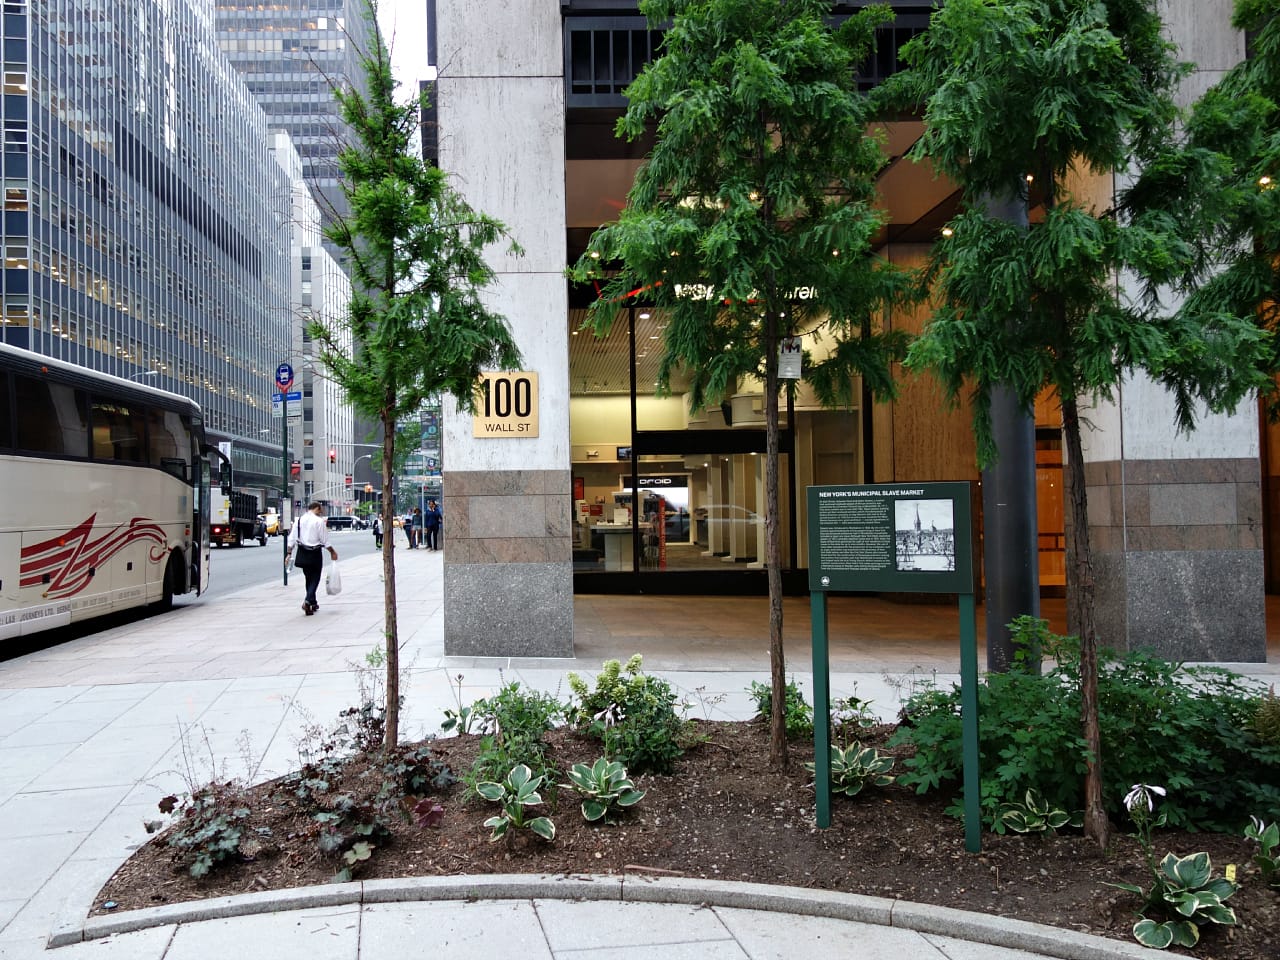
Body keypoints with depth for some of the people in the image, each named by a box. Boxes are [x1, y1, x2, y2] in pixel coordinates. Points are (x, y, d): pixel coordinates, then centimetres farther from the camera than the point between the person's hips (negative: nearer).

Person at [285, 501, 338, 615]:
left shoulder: (299, 520, 5)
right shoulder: (319, 521, -11)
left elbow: (292, 539, 3)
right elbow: (325, 540, -9)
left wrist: (289, 554, 7)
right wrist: (332, 552, 4)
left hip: (302, 553, 5)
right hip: (315, 554, -5)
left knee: (309, 578, 18)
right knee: (314, 579, 3)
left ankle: (313, 603, 26)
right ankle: (308, 601, -15)